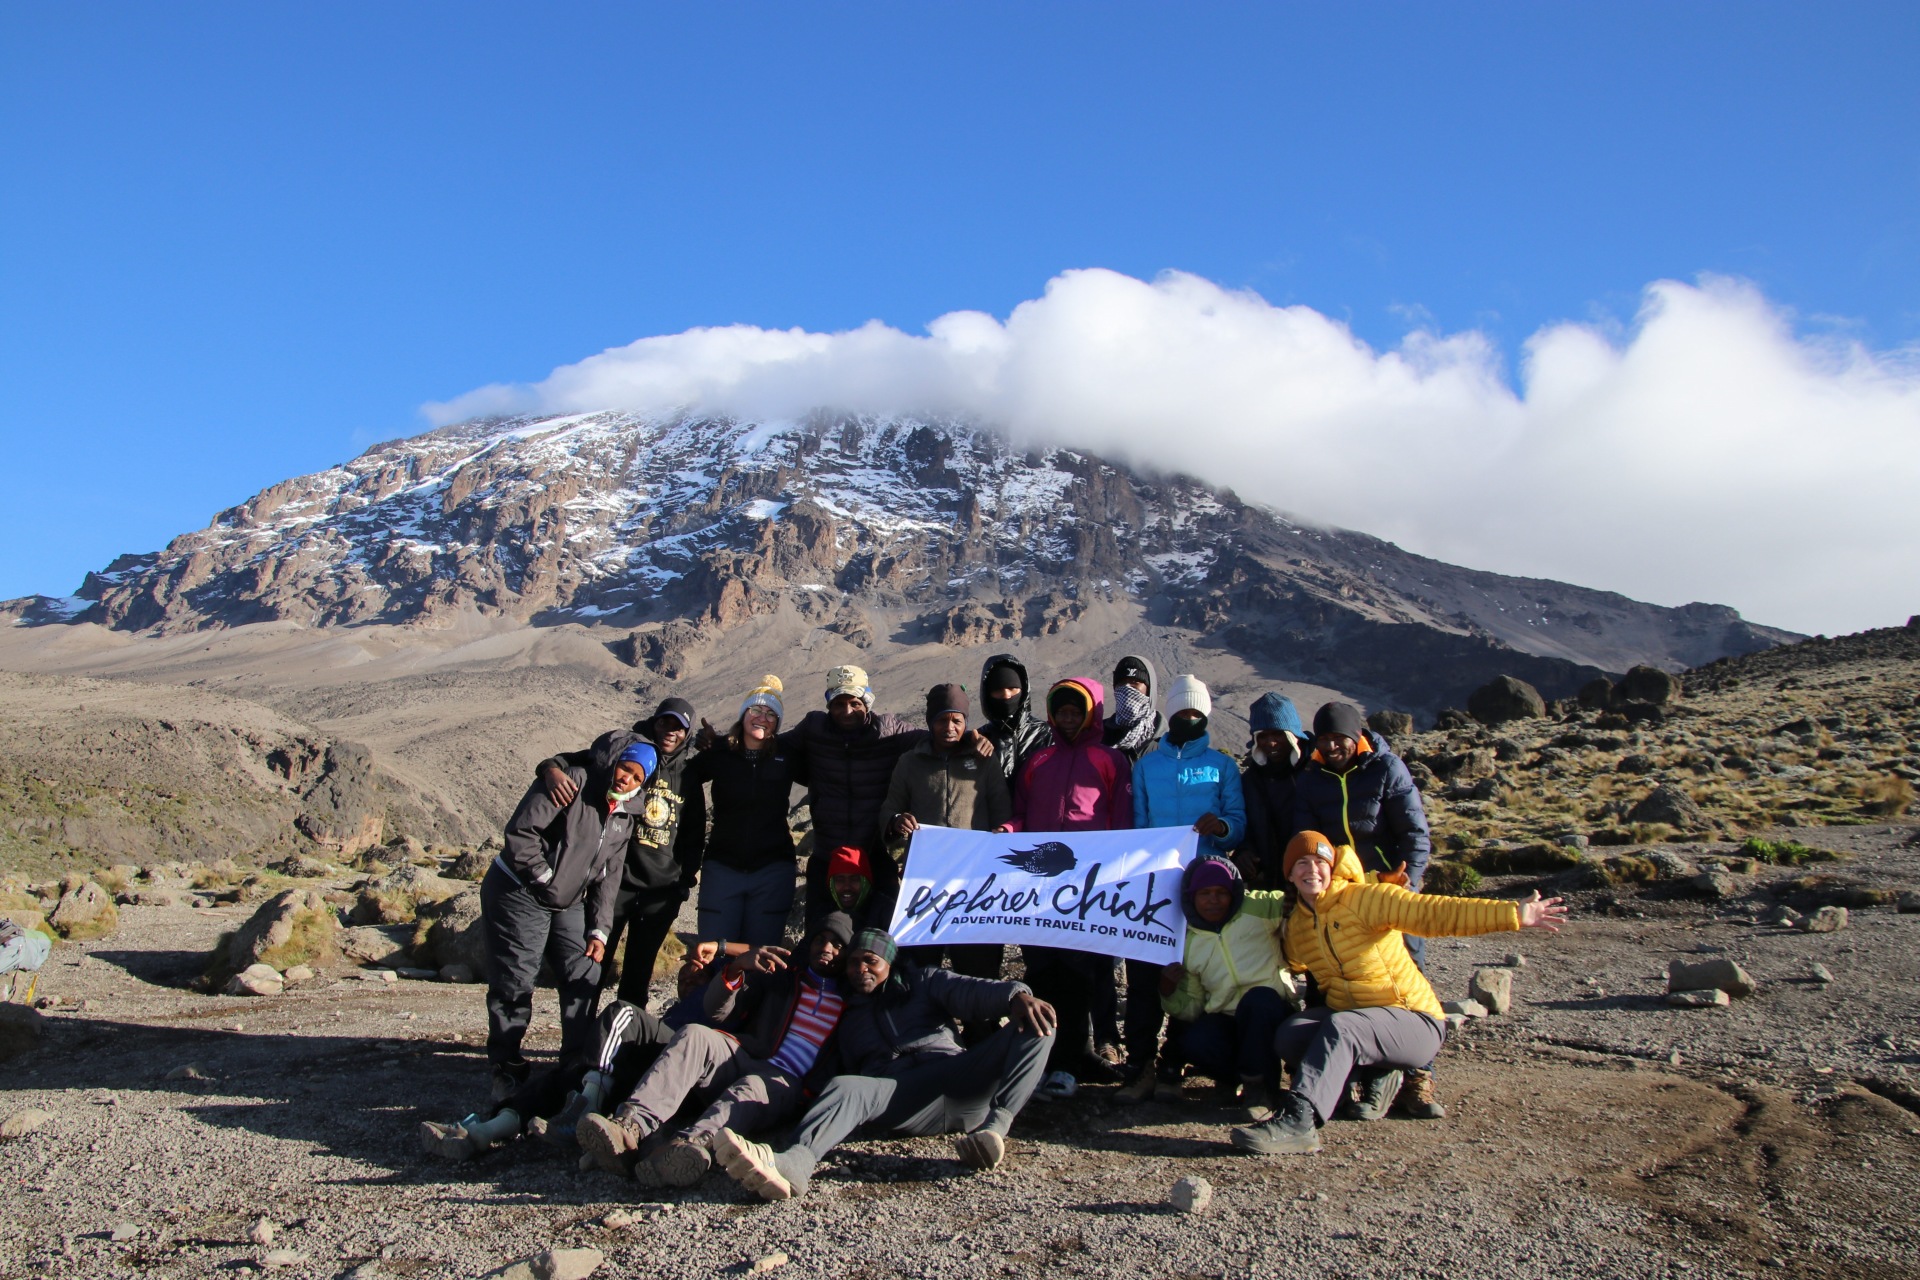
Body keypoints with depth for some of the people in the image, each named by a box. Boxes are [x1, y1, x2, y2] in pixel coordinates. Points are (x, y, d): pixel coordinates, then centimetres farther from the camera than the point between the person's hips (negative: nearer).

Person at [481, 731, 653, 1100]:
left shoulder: (626, 815, 6)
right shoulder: (573, 781, -17)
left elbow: (608, 876, 10)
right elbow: (520, 830, -22)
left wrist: (599, 930, 4)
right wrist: (544, 879, -16)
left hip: (568, 904, 7)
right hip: (520, 895, -7)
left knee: (586, 978, 4)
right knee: (513, 985, -3)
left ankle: (579, 1063, 17)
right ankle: (506, 1070, 12)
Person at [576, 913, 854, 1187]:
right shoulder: (782, 977, 26)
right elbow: (717, 1012, 14)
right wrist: (736, 969, -3)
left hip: (787, 1085, -3)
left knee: (752, 1087, -37)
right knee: (695, 1035, -27)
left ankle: (688, 1143, -65)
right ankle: (631, 1126, -47)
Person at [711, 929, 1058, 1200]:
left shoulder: (923, 982, 24)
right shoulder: (845, 1011, 32)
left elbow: (972, 991, 7)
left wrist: (1015, 995, -17)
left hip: (958, 1079, 0)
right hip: (899, 1098, 0)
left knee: (1035, 1025, -21)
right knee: (846, 1088, -33)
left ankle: (995, 1125, -38)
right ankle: (792, 1163, -59)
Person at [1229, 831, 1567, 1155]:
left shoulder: (1366, 899, -14)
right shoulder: (1295, 926, 5)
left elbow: (1434, 912, -26)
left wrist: (1514, 914, -36)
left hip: (1413, 1021, -6)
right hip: (1344, 1013, 6)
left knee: (1338, 1028, -36)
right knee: (1288, 1036, -23)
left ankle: (1297, 1121, -44)